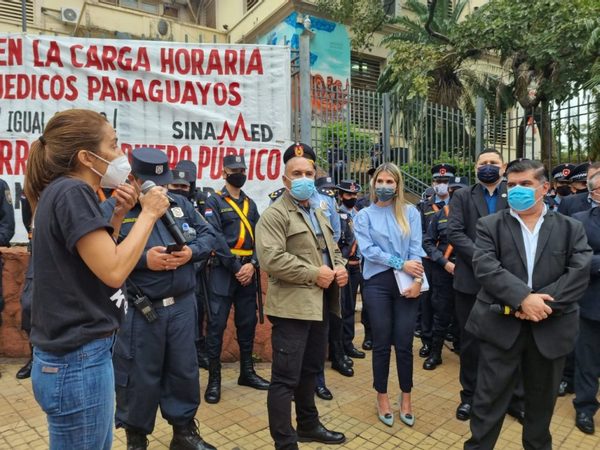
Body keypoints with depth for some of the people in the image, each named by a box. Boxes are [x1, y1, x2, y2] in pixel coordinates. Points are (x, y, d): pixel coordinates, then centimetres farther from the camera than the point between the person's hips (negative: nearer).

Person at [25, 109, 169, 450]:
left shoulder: (63, 191, 11)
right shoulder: (71, 191, -18)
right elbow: (113, 271, -25)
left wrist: (119, 215, 6)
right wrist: (149, 214, -15)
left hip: (78, 354, 10)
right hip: (78, 361, -10)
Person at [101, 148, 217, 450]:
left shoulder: (181, 204, 9)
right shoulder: (111, 209, -4)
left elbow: (209, 235, 8)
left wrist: (191, 252, -11)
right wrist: (143, 259, -22)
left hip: (182, 305, 4)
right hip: (138, 311, -4)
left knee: (184, 371, 15)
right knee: (140, 376, 11)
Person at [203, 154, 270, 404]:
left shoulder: (250, 204, 15)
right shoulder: (214, 202, -1)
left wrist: (251, 265, -9)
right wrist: (236, 267, -14)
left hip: (247, 271, 5)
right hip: (223, 270, -5)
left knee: (248, 323, 11)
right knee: (217, 325, -2)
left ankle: (247, 372, 26)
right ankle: (214, 379, 11)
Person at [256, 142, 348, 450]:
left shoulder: (319, 214, 18)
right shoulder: (275, 214, -11)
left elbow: (332, 248, 25)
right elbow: (271, 258, -23)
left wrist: (340, 267, 3)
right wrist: (314, 273, -19)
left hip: (319, 304, 9)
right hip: (293, 306, -9)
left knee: (311, 370, 22)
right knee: (286, 378, -1)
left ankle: (308, 425, 40)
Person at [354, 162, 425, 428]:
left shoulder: (410, 212, 8)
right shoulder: (364, 215, 5)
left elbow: (416, 248, 0)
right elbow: (367, 249, -7)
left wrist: (417, 279, -13)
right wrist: (401, 263, -13)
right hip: (378, 282, -1)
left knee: (404, 343, 5)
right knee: (382, 343, 7)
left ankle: (406, 397, 25)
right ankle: (382, 397, 25)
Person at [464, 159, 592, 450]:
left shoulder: (571, 228, 4)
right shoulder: (489, 226, 0)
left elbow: (580, 273, -8)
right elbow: (485, 268, -13)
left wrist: (544, 302, -19)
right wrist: (523, 299, -23)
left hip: (550, 329, 2)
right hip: (501, 326, -2)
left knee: (542, 400, 20)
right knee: (490, 398, 6)